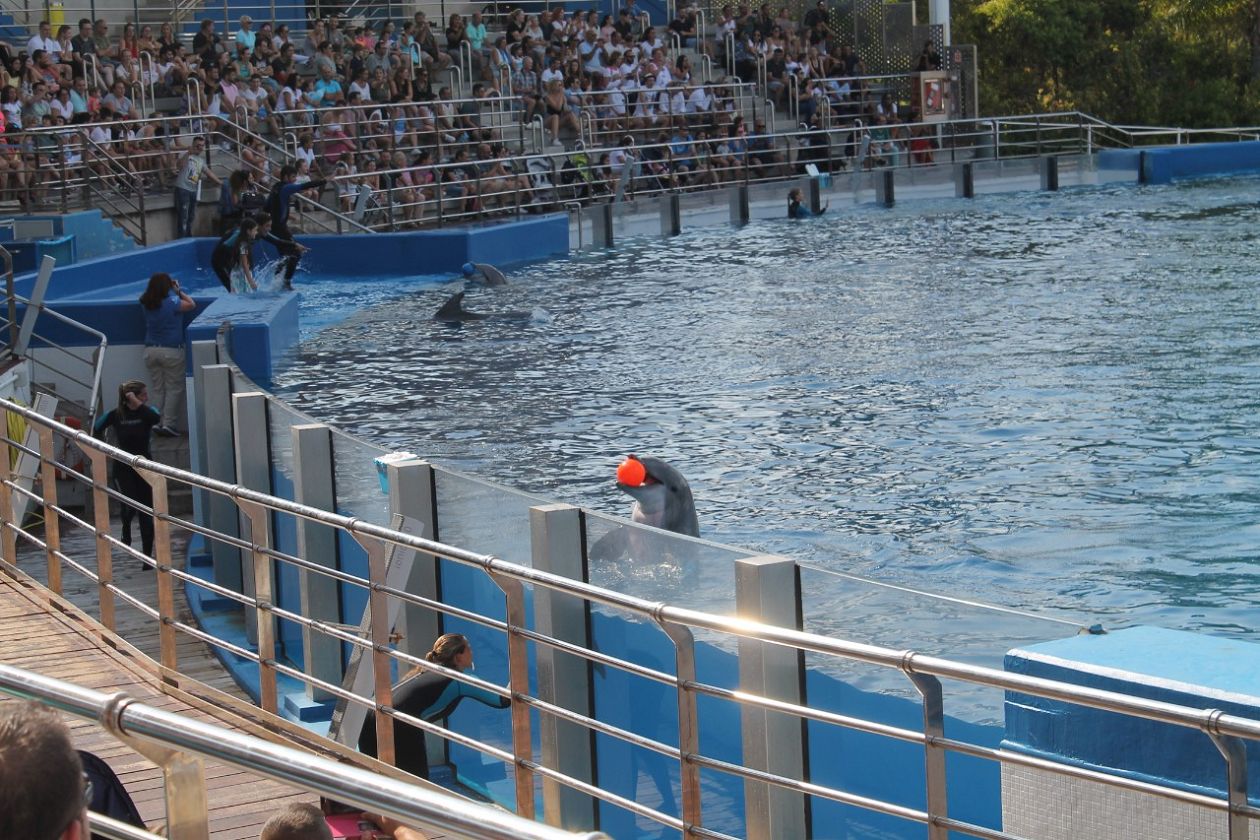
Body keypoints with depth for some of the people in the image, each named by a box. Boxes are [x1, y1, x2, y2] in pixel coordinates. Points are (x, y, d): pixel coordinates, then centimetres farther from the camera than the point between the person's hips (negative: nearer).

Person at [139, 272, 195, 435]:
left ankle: (158, 422, 9)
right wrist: (179, 291, 7)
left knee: (158, 390, 11)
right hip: (171, 350, -5)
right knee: (174, 389, 3)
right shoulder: (172, 303, -15)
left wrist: (175, 291, 15)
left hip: (150, 351, 5)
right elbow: (191, 305, -4)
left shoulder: (145, 304, 0)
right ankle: (169, 424, -2)